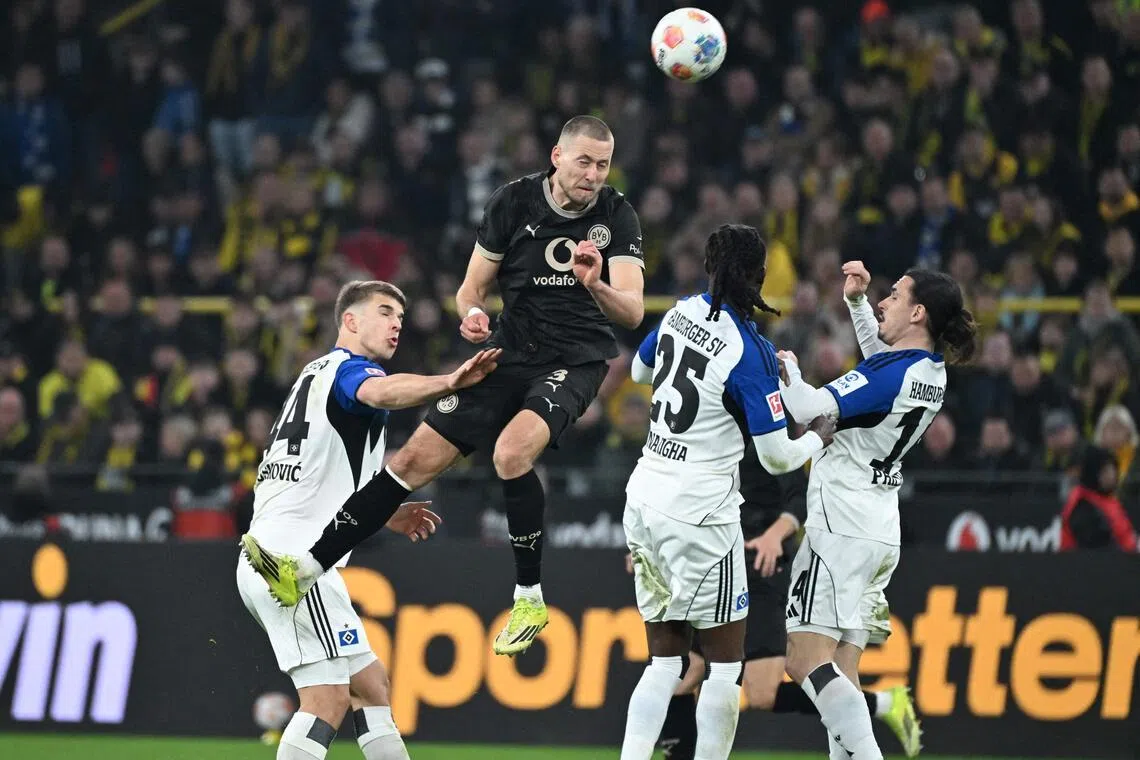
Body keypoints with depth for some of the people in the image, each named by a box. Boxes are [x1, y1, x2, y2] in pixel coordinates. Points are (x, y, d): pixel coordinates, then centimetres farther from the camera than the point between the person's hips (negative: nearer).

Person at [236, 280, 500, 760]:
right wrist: (447, 383, -49)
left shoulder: (317, 374, 26)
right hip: (296, 561, -11)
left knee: (370, 684, 14)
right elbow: (380, 392, -32)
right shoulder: (349, 368, -4)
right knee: (328, 699, -16)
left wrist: (383, 514, 28)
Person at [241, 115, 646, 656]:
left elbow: (633, 313, -14)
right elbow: (471, 289, 7)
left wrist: (596, 286, -35)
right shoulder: (513, 202, -2)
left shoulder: (617, 216, -8)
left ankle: (529, 597, -15)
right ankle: (304, 570, 1)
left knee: (511, 452, -31)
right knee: (416, 459, -2)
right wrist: (473, 314, -17)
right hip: (510, 352, 3)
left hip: (574, 362, -3)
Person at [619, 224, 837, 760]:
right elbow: (777, 458, -11)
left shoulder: (681, 314, 2)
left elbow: (640, 370, 24)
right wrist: (817, 438, 8)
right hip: (699, 514, -7)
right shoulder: (751, 353, -17)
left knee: (665, 661, 11)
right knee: (725, 661, 5)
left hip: (645, 499, 7)